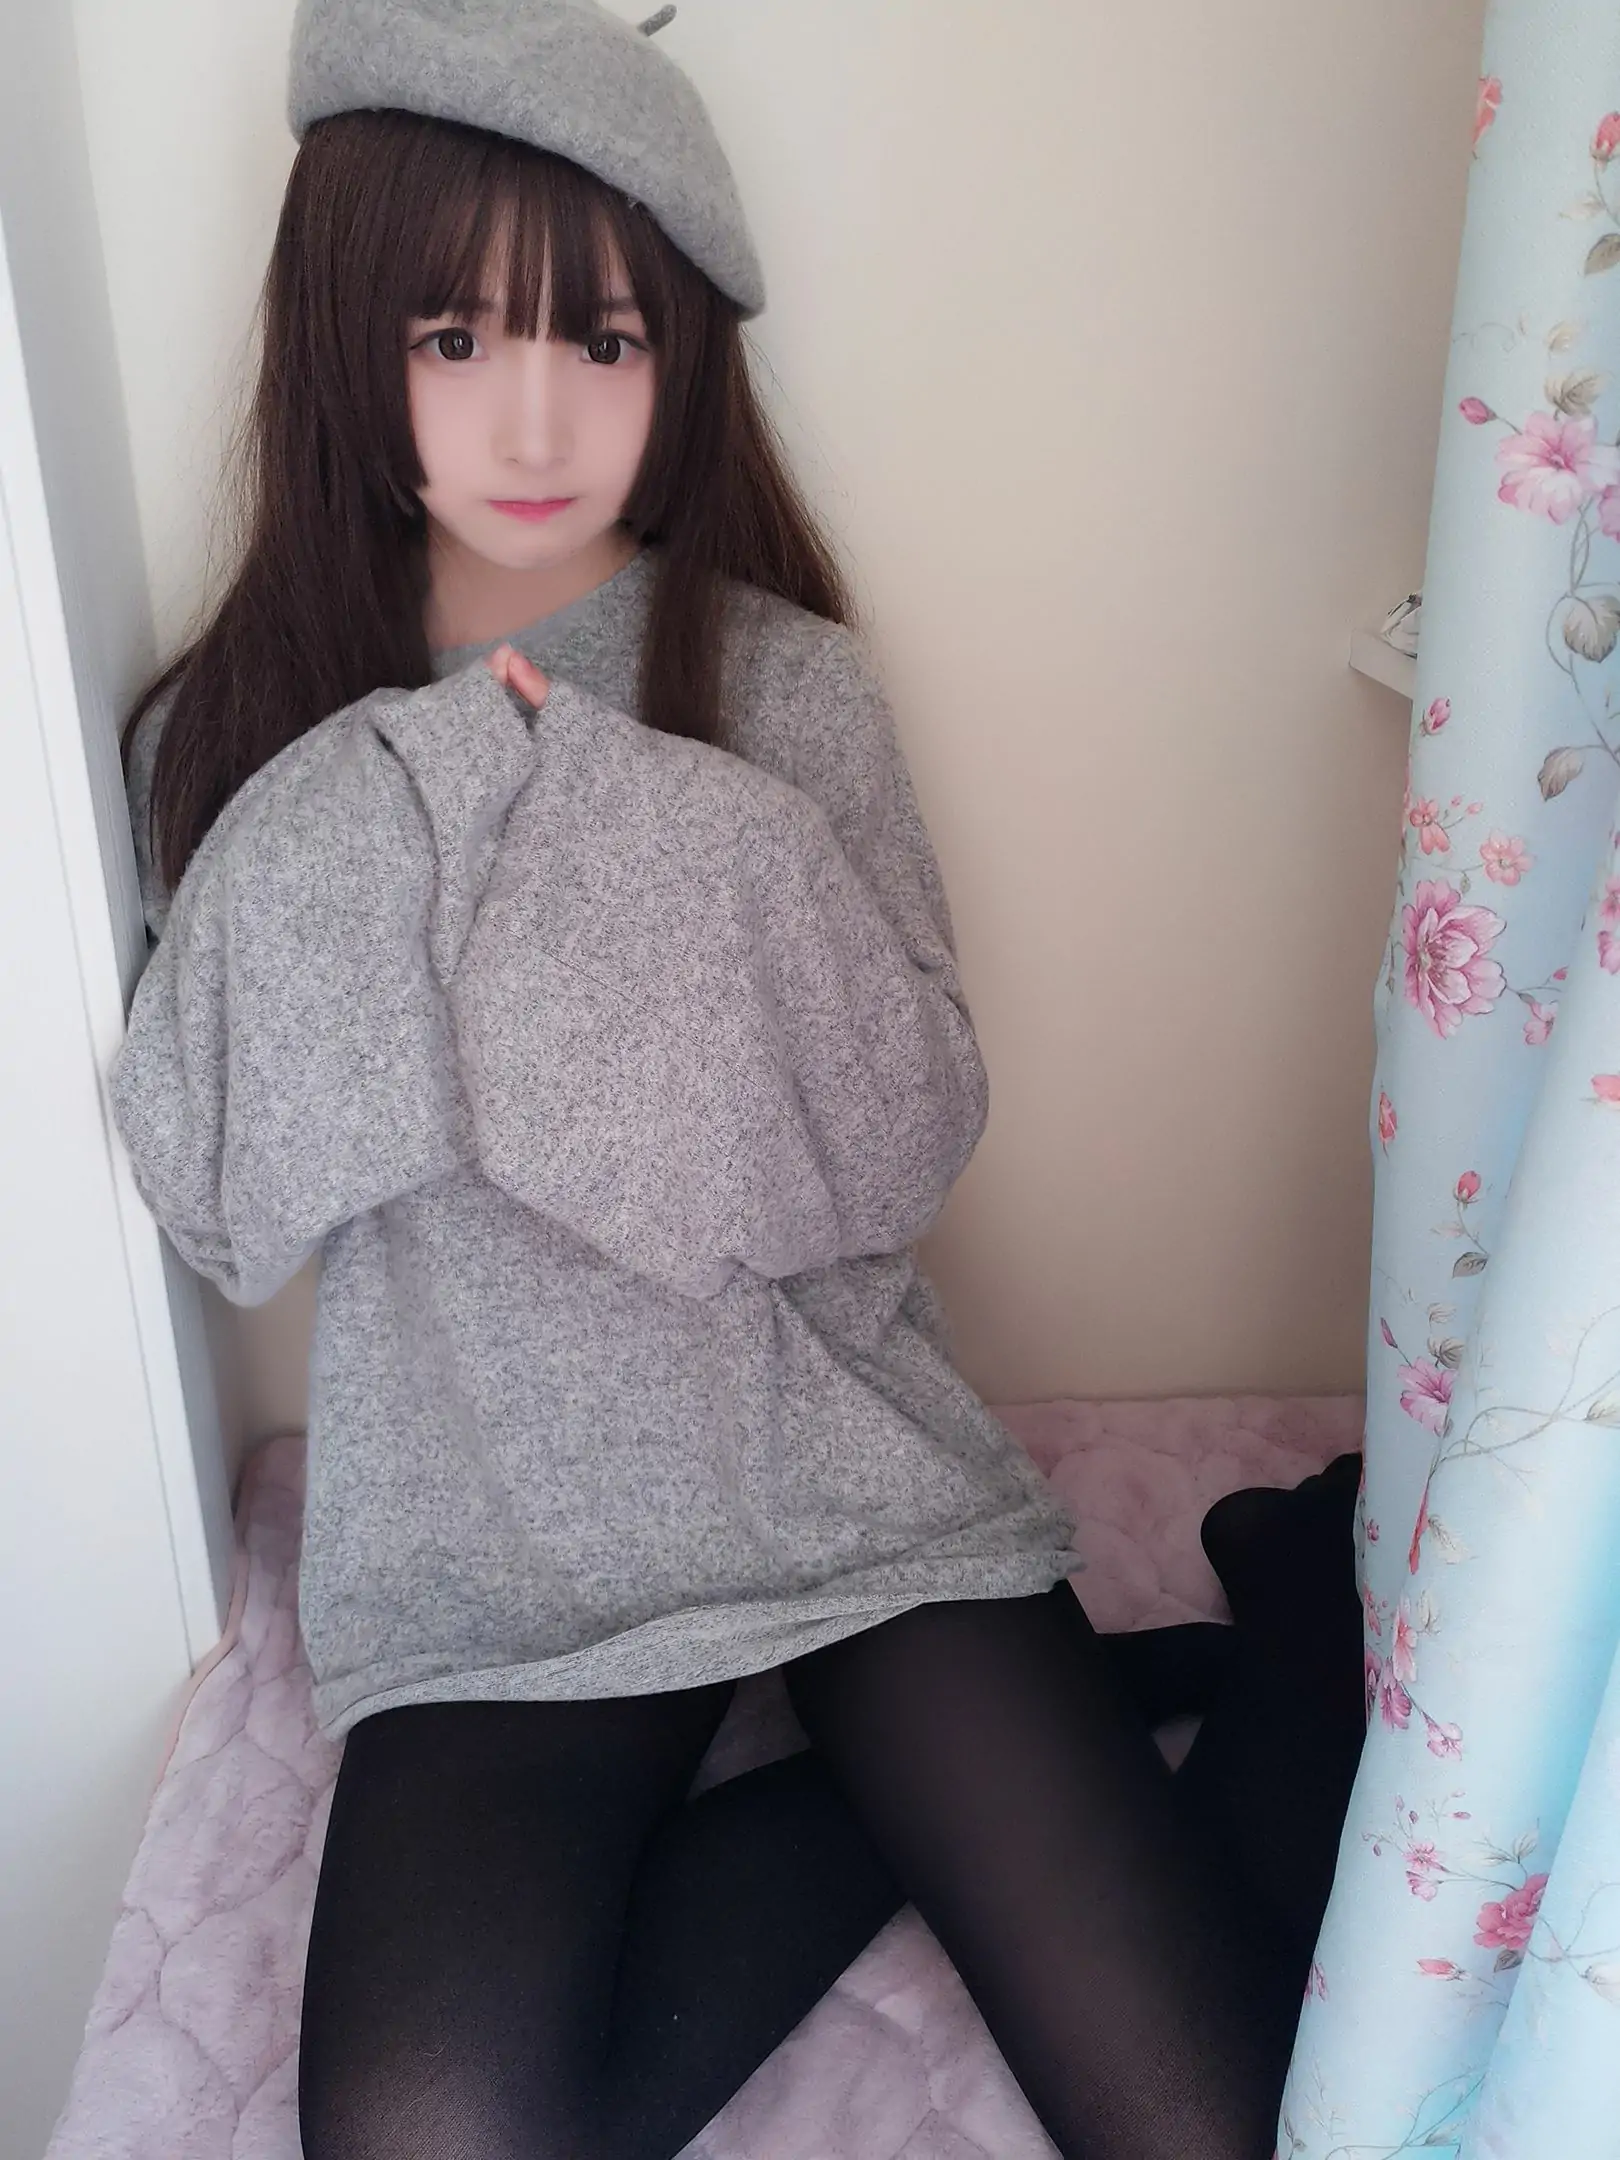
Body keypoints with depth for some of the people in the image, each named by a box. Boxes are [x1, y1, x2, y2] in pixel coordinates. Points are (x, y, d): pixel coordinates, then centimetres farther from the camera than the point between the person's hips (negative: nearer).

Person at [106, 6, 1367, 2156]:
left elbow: (912, 1140, -8)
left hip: (844, 1473, -1)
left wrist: (656, 836, -21)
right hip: (490, 1552, 2)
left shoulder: (785, 686, -2)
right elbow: (219, 1205, -5)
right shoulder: (247, 739, 1)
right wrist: (390, 812, -17)